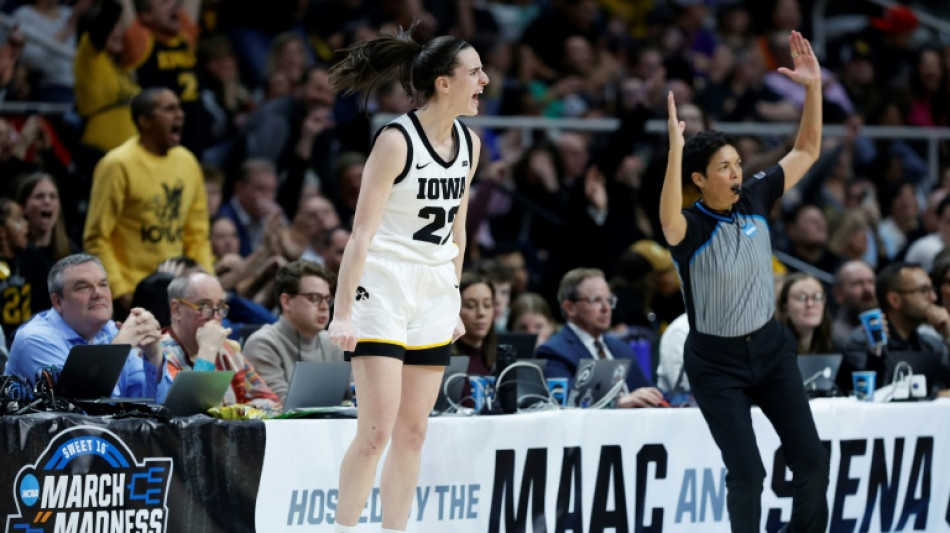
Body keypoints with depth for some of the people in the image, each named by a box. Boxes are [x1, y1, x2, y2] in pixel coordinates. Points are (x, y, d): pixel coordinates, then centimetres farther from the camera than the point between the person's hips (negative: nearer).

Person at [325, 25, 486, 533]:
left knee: (413, 431, 6)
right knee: (377, 429, -11)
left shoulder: (469, 144, 6)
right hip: (382, 294, -7)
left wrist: (453, 301, 18)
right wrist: (342, 313, -20)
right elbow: (362, 233, -16)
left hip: (433, 300, 7)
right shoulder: (396, 141, -15)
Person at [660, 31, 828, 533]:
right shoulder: (691, 227, -20)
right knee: (747, 474, -9)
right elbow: (668, 221, -46)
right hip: (718, 364, -5)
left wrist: (814, 86, -10)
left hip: (771, 347, 5)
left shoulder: (755, 200, -4)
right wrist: (675, 148, -56)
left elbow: (807, 151, 3)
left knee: (812, 461, 3)